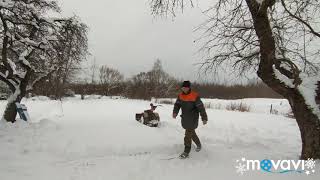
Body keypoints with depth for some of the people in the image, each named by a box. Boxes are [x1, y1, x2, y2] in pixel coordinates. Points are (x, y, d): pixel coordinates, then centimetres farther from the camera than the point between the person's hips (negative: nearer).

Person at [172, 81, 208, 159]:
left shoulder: (195, 96, -16)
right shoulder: (180, 96, 0)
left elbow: (201, 107, -13)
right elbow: (177, 105, 0)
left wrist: (204, 118, -12)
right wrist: (175, 112, -19)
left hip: (193, 119, -6)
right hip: (184, 118, 6)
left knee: (188, 134, -7)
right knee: (191, 132, 21)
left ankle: (186, 152, 2)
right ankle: (198, 144, 44)